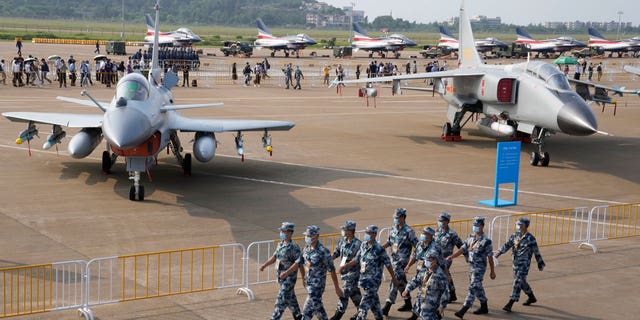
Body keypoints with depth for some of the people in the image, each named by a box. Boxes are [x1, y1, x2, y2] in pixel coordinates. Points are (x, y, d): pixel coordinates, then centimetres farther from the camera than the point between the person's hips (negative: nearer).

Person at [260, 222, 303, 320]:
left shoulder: (293, 247, -19)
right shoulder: (280, 244, 7)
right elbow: (275, 256, 18)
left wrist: (286, 272, -27)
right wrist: (265, 265, 6)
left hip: (289, 277, -8)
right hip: (281, 276, 9)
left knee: (282, 298, -7)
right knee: (290, 297, 19)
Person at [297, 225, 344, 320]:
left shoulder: (323, 251, -18)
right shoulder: (306, 249, 4)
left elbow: (332, 270, -13)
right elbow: (299, 263, 16)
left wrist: (337, 288, -9)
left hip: (317, 284, -7)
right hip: (308, 283, 7)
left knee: (308, 309, -9)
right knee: (317, 306, 18)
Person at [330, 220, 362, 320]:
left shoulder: (358, 244, -15)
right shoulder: (342, 241, 6)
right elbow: (336, 253, 13)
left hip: (352, 272, -7)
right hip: (344, 271, 7)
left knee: (345, 292, -8)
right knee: (354, 292, 18)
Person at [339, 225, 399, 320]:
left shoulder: (379, 249, -15)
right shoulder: (363, 246, 4)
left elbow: (388, 264, -8)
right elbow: (357, 260, 14)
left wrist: (393, 278, -1)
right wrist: (344, 267, 8)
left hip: (374, 279, -7)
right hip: (364, 278, 7)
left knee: (365, 302, -9)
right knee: (373, 300, 18)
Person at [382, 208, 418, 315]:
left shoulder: (409, 231, -13)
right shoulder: (393, 229, 8)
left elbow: (417, 246, -11)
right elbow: (389, 242, 19)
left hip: (402, 260, -8)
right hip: (394, 258, 8)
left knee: (395, 282, -11)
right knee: (401, 282, 16)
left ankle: (387, 307, -12)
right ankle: (408, 303, 30)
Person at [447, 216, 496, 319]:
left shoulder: (486, 241, -14)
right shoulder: (471, 237, 6)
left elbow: (490, 257, -10)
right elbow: (462, 249, 3)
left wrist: (492, 271, -6)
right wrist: (452, 256, -10)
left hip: (479, 268, -7)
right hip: (471, 267, 8)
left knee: (473, 288, -8)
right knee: (478, 287, 17)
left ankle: (463, 310, -11)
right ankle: (484, 307, 32)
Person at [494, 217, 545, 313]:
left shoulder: (530, 238, -12)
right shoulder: (515, 236, 5)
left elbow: (536, 252, -5)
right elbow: (507, 245, -2)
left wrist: (540, 264, 2)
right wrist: (499, 253, -18)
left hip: (524, 264, -7)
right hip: (516, 263, 7)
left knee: (517, 282, -12)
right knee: (521, 281, 20)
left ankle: (510, 304, -13)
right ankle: (532, 297, 42)